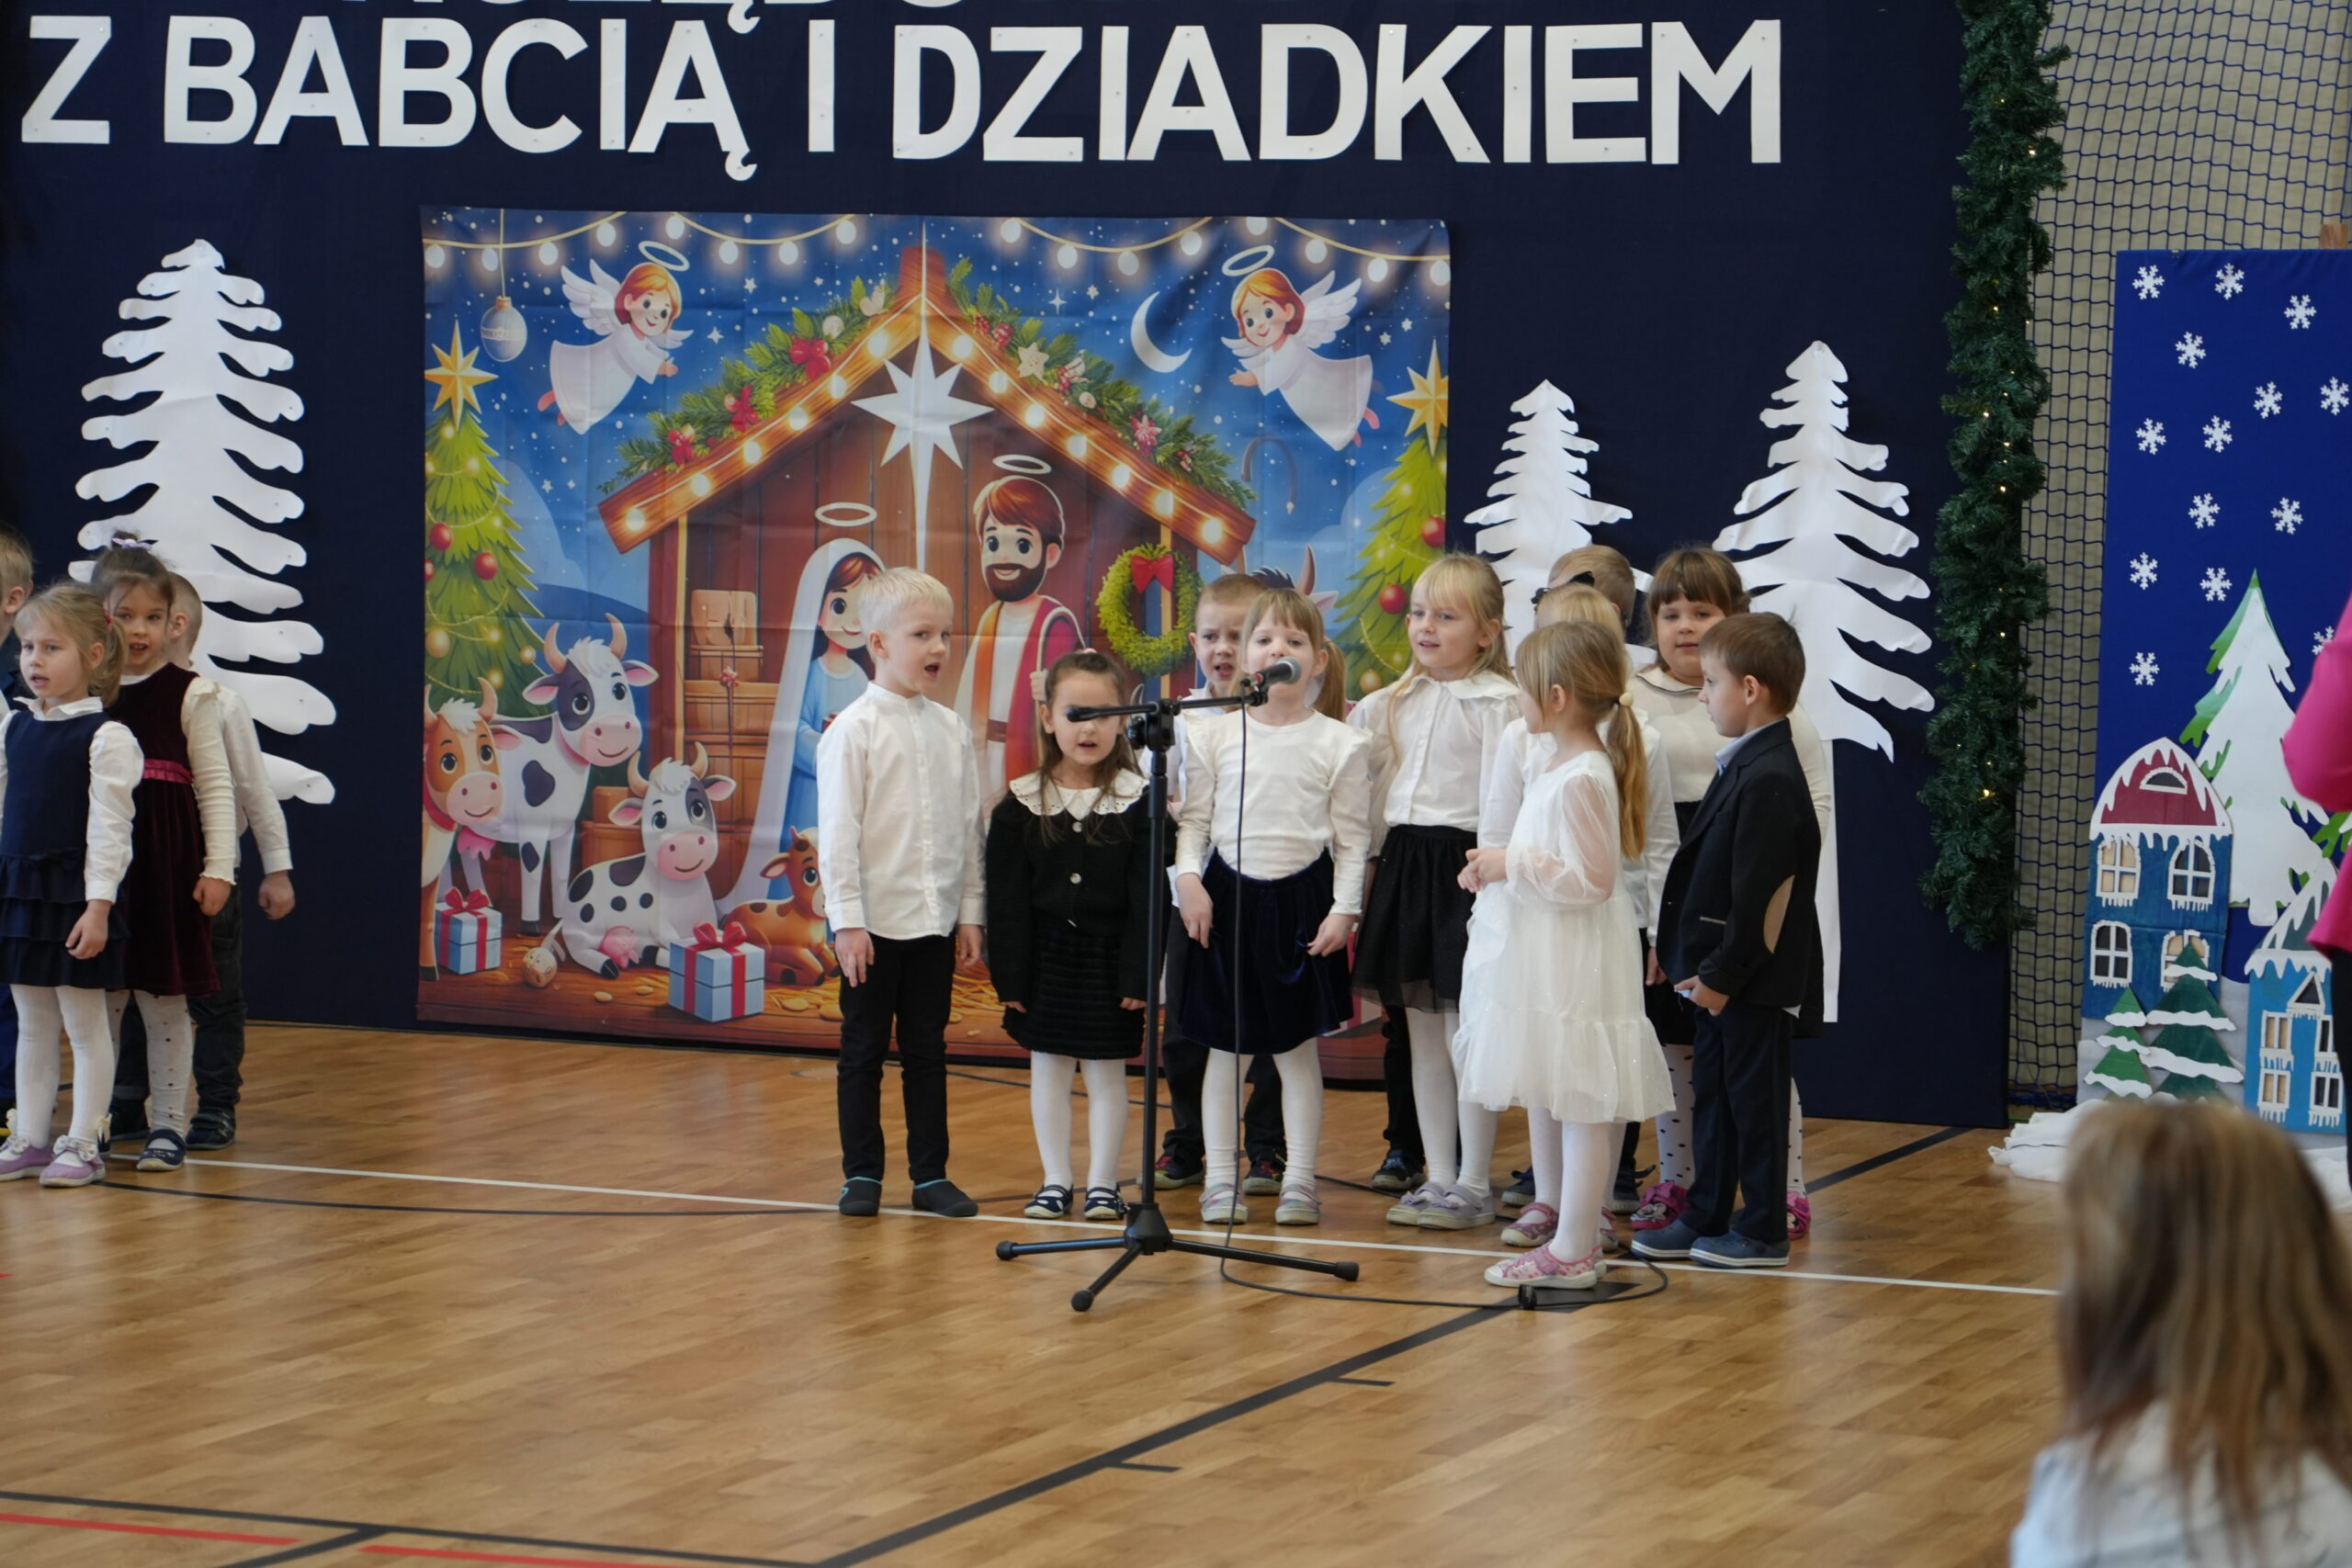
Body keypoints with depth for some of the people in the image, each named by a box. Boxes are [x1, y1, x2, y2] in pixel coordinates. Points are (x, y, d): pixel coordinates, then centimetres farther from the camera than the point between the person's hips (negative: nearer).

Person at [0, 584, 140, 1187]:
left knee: (84, 1022, 1)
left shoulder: (106, 738, -11)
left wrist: (98, 905, -18)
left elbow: (109, 829, -13)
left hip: (75, 894, -6)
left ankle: (83, 1143, 6)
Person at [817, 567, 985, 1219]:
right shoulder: (855, 730, -8)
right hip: (874, 922, -4)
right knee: (864, 1051, 5)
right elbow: (838, 830, -10)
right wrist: (848, 919, -14)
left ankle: (930, 1172, 15)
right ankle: (862, 1173, 12)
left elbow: (969, 826, 10)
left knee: (928, 1050, 9)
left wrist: (969, 913, 8)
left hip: (935, 921, 4)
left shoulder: (952, 731, 6)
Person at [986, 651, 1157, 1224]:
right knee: (1048, 1067, 8)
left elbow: (1147, 898, -5)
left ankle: (1102, 1182, 14)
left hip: (1110, 958, -1)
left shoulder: (1137, 802, -5)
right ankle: (1055, 1181, 17)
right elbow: (1007, 901, -1)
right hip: (1046, 957, 2)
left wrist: (1138, 975, -11)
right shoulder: (1020, 806, -2)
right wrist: (1011, 977, -5)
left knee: (1107, 1070, 5)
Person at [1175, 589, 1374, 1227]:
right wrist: (1188, 878, -8)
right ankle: (1219, 1179, 12)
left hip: (1302, 899, -1)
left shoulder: (1341, 744, 0)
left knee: (1298, 1048, 4)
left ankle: (1300, 1181, 10)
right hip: (1227, 896, 1)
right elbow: (1194, 819, 7)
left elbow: (1352, 837, 2)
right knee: (1224, 1045, 5)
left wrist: (1344, 909, -5)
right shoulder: (1214, 735, 3)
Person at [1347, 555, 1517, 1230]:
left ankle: (1473, 1184, 4)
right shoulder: (1392, 704, 13)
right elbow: (1369, 791, 17)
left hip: (1462, 865, -7)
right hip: (1403, 864, 7)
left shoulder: (1498, 703, -8)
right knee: (1421, 1035, 10)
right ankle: (1438, 1178, 17)